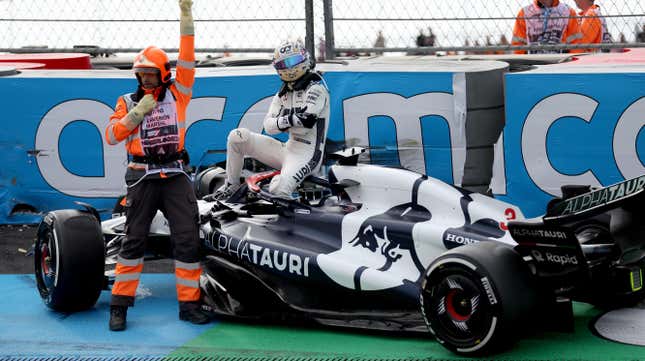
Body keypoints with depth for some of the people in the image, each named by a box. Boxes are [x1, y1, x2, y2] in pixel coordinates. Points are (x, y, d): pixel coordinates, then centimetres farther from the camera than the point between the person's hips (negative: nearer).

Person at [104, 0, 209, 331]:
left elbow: (186, 61, -2)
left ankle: (189, 303, 6)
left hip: (175, 176, 1)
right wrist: (138, 113, -10)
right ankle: (120, 305, 9)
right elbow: (111, 135, 1)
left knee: (188, 239, -3)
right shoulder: (128, 101, 9)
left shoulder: (177, 93, 8)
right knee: (134, 239, 2)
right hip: (142, 177, -1)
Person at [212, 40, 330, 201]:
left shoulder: (316, 87, -9)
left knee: (279, 188, -35)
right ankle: (231, 185, 7)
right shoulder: (283, 92, 13)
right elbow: (268, 125, -1)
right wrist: (289, 120, -21)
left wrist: (282, 120, -11)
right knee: (237, 136, -6)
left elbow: (307, 121, -24)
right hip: (288, 149, 7)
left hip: (307, 153, -7)